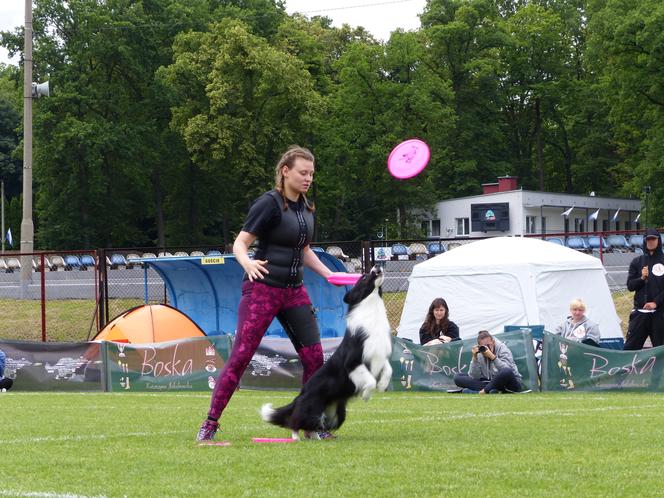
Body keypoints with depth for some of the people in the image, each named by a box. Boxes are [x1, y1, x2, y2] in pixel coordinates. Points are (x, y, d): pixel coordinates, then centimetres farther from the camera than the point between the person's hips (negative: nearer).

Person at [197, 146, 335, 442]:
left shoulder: (306, 207, 11)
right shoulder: (269, 203, -12)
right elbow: (240, 243, -14)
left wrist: (330, 275, 16)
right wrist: (247, 263, -34)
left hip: (294, 291, 7)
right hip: (263, 288, -7)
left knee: (313, 356, 1)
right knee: (241, 356, -10)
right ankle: (210, 424, -4)